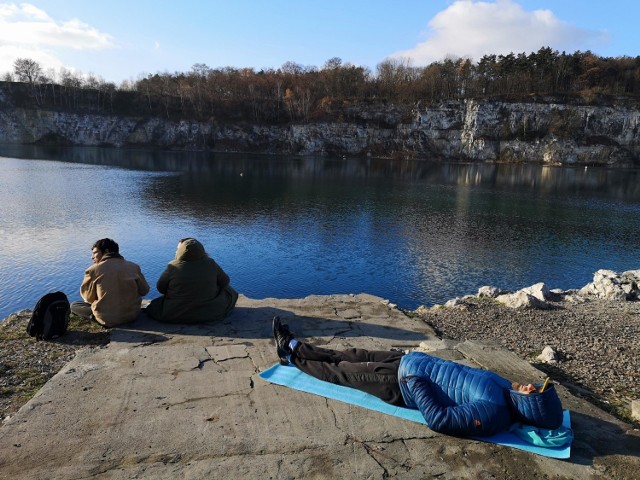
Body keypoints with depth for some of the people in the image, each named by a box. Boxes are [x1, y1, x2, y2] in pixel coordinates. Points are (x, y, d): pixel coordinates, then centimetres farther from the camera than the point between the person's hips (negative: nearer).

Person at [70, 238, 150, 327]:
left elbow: (88, 297, 0)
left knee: (73, 305, 17)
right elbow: (144, 290, 4)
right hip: (132, 315, 4)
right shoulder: (133, 267, -3)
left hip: (108, 320, -4)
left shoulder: (93, 270, -9)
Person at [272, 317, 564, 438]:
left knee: (340, 372, 5)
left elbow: (439, 419, -30)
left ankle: (292, 355, 28)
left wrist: (414, 382, -22)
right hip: (411, 360, 8)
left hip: (402, 384, -8)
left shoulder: (492, 413, -27)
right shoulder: (504, 387, -1)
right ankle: (293, 347, 29)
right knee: (354, 355, 13)